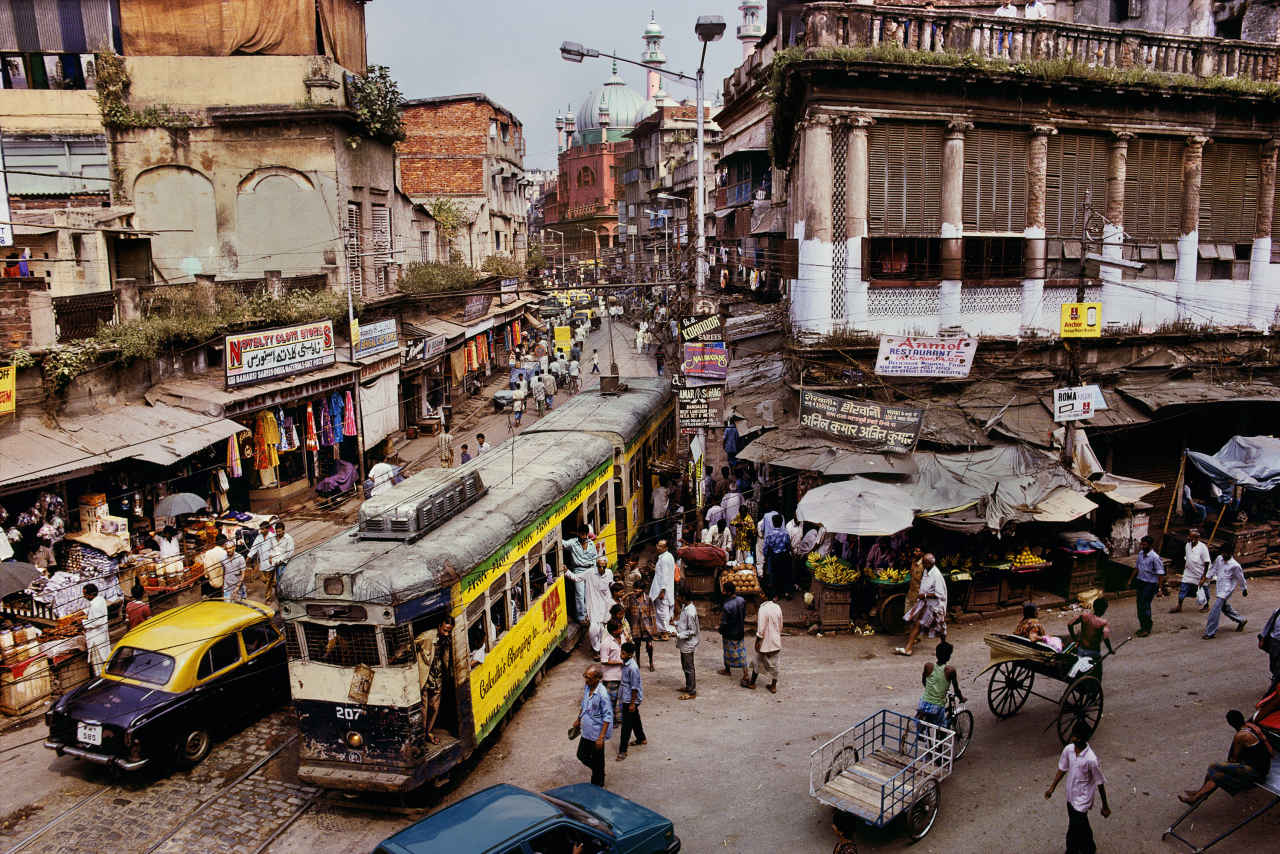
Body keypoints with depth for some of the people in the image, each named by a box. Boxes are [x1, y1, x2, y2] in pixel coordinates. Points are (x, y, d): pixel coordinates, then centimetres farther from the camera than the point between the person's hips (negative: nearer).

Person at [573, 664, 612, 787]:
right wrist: (578, 720, 24)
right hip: (586, 732, 8)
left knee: (597, 762, 10)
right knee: (581, 755, 21)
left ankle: (597, 787, 31)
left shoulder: (602, 694, -27)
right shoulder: (587, 687, -4)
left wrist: (601, 737, -23)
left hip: (597, 734, -8)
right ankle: (597, 770, 46)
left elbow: (608, 717, -23)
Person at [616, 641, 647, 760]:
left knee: (626, 725, -3)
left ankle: (622, 750, 3)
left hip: (630, 700, -9)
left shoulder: (632, 668, -26)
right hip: (626, 698, 9)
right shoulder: (625, 663, 2)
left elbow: (635, 687, -22)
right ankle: (641, 739, 42)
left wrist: (632, 703, -18)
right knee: (634, 719, 24)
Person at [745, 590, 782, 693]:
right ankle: (773, 686, 18)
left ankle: (752, 683, 23)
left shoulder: (763, 608, -21)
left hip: (765, 642, -5)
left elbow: (761, 628, -20)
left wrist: (758, 641, -12)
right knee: (773, 664, 13)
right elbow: (780, 625, 9)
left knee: (758, 663, 10)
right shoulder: (778, 607, -1)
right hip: (776, 642, 5)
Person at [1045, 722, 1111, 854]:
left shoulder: (1091, 759, -29)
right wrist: (1052, 787, 10)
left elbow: (1100, 783, -17)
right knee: (1081, 827, 25)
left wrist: (1105, 806, -7)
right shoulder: (1068, 749, -11)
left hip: (1082, 801, -6)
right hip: (1071, 797, 6)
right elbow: (1062, 769, 6)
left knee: (1073, 832, 4)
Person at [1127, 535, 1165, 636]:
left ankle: (1146, 629, 0)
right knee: (1139, 604, 10)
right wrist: (1130, 580, 21)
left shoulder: (1155, 557, -16)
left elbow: (1160, 573, -17)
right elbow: (1136, 567, 19)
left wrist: (1160, 587, -21)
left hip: (1150, 583, -7)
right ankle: (1143, 627, 21)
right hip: (1140, 582, 7)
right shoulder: (1140, 553, 7)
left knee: (1145, 605, -9)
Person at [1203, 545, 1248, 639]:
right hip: (1218, 588, 8)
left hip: (1226, 590, -8)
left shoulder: (1235, 565, -15)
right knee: (1224, 607, 24)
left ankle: (1210, 633, -11)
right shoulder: (1219, 558, 3)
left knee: (1215, 609, -13)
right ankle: (1241, 620, 47)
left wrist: (1244, 589, 9)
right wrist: (1207, 577, 15)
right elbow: (1213, 568, 20)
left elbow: (1240, 578, -2)